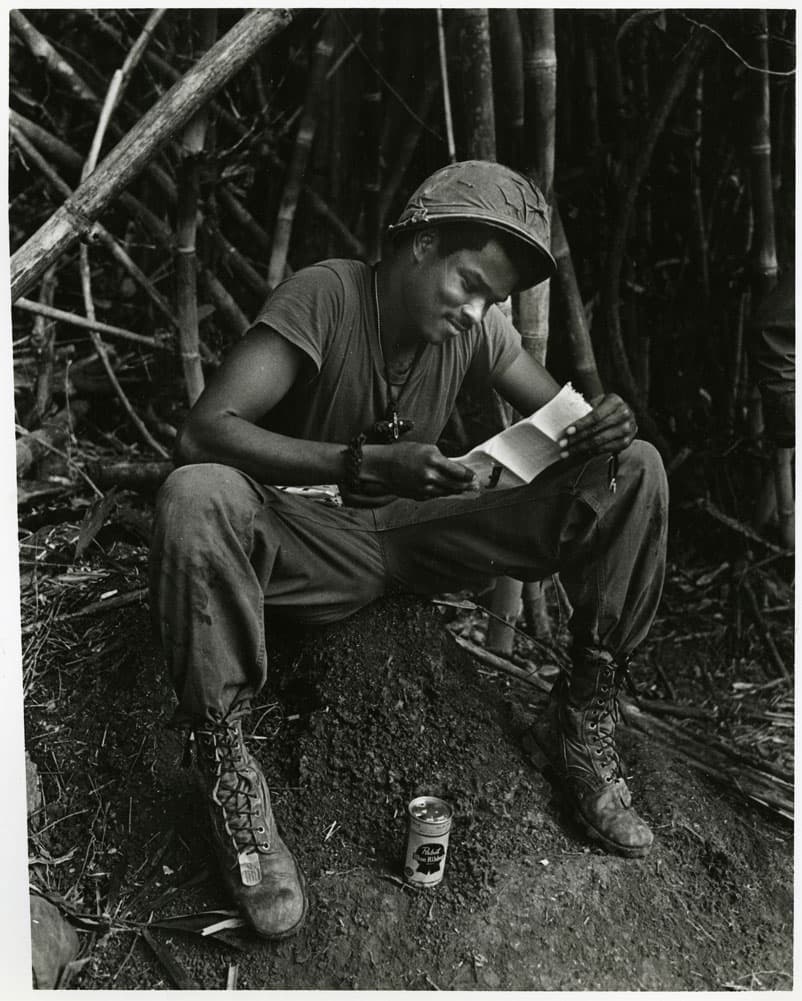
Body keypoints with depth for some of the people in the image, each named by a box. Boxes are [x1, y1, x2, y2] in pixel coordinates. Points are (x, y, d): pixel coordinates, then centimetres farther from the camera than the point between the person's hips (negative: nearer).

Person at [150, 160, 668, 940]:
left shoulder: (476, 328, -3)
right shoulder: (325, 296, -18)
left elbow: (560, 422, 5)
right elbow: (203, 432, -28)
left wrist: (603, 430, -21)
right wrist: (365, 463, -39)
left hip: (419, 535, 4)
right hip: (318, 538, -4)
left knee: (635, 472, -9)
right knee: (196, 498, -38)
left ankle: (588, 720, -2)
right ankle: (229, 779, -24)